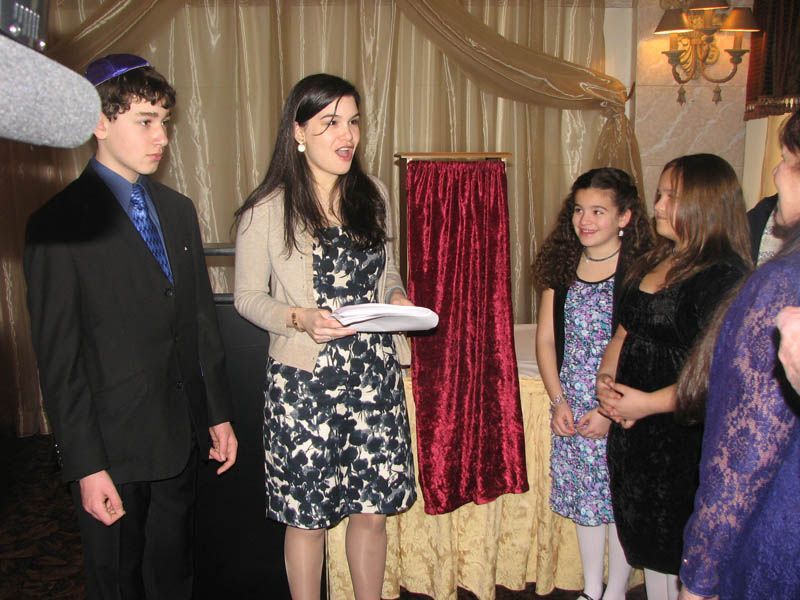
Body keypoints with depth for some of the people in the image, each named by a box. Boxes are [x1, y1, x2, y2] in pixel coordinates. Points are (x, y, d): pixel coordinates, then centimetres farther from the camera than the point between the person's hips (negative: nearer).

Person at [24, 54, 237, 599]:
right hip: (115, 449, -5)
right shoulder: (59, 225, -11)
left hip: (183, 438, 5)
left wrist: (219, 413, 9)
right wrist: (85, 466, -12)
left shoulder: (179, 211, 7)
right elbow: (58, 359, -12)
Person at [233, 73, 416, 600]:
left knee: (373, 509, 13)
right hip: (305, 379, -3)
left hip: (374, 374, 4)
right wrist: (299, 318, -20)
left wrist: (396, 296, -5)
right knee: (307, 517, 11)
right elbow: (248, 297, -2)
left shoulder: (373, 195, 5)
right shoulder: (267, 210, -9)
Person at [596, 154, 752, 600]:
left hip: (682, 437, -8)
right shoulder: (655, 261, 10)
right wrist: (606, 376, -1)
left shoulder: (723, 275, -16)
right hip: (633, 429, 8)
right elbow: (625, 331, 16)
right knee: (645, 540, 20)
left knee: (674, 551, 8)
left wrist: (649, 403, -21)